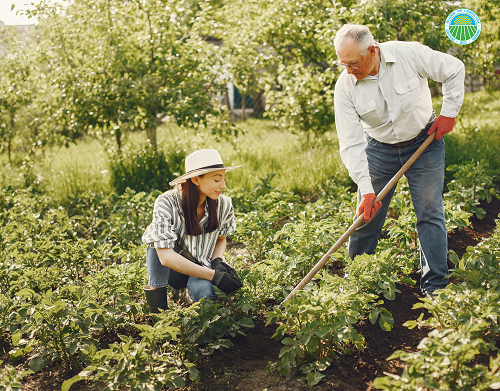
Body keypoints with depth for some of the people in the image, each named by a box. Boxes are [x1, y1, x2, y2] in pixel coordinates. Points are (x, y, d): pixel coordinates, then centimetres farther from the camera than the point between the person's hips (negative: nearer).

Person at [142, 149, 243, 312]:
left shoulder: (223, 204, -12)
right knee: (157, 234, -29)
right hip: (172, 270, -1)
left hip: (203, 269, 1)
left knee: (204, 292, -34)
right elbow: (166, 257, -31)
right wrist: (214, 275, -34)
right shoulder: (167, 202, -23)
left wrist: (217, 261, -15)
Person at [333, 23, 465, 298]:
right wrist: (365, 190, -25)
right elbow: (351, 144, -19)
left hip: (425, 143, -1)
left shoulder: (410, 54, -23)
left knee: (430, 213, 0)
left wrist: (449, 112, -7)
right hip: (379, 149, 1)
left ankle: (435, 285, 12)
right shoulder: (345, 86, -19)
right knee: (367, 216, 3)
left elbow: (454, 71, -5)